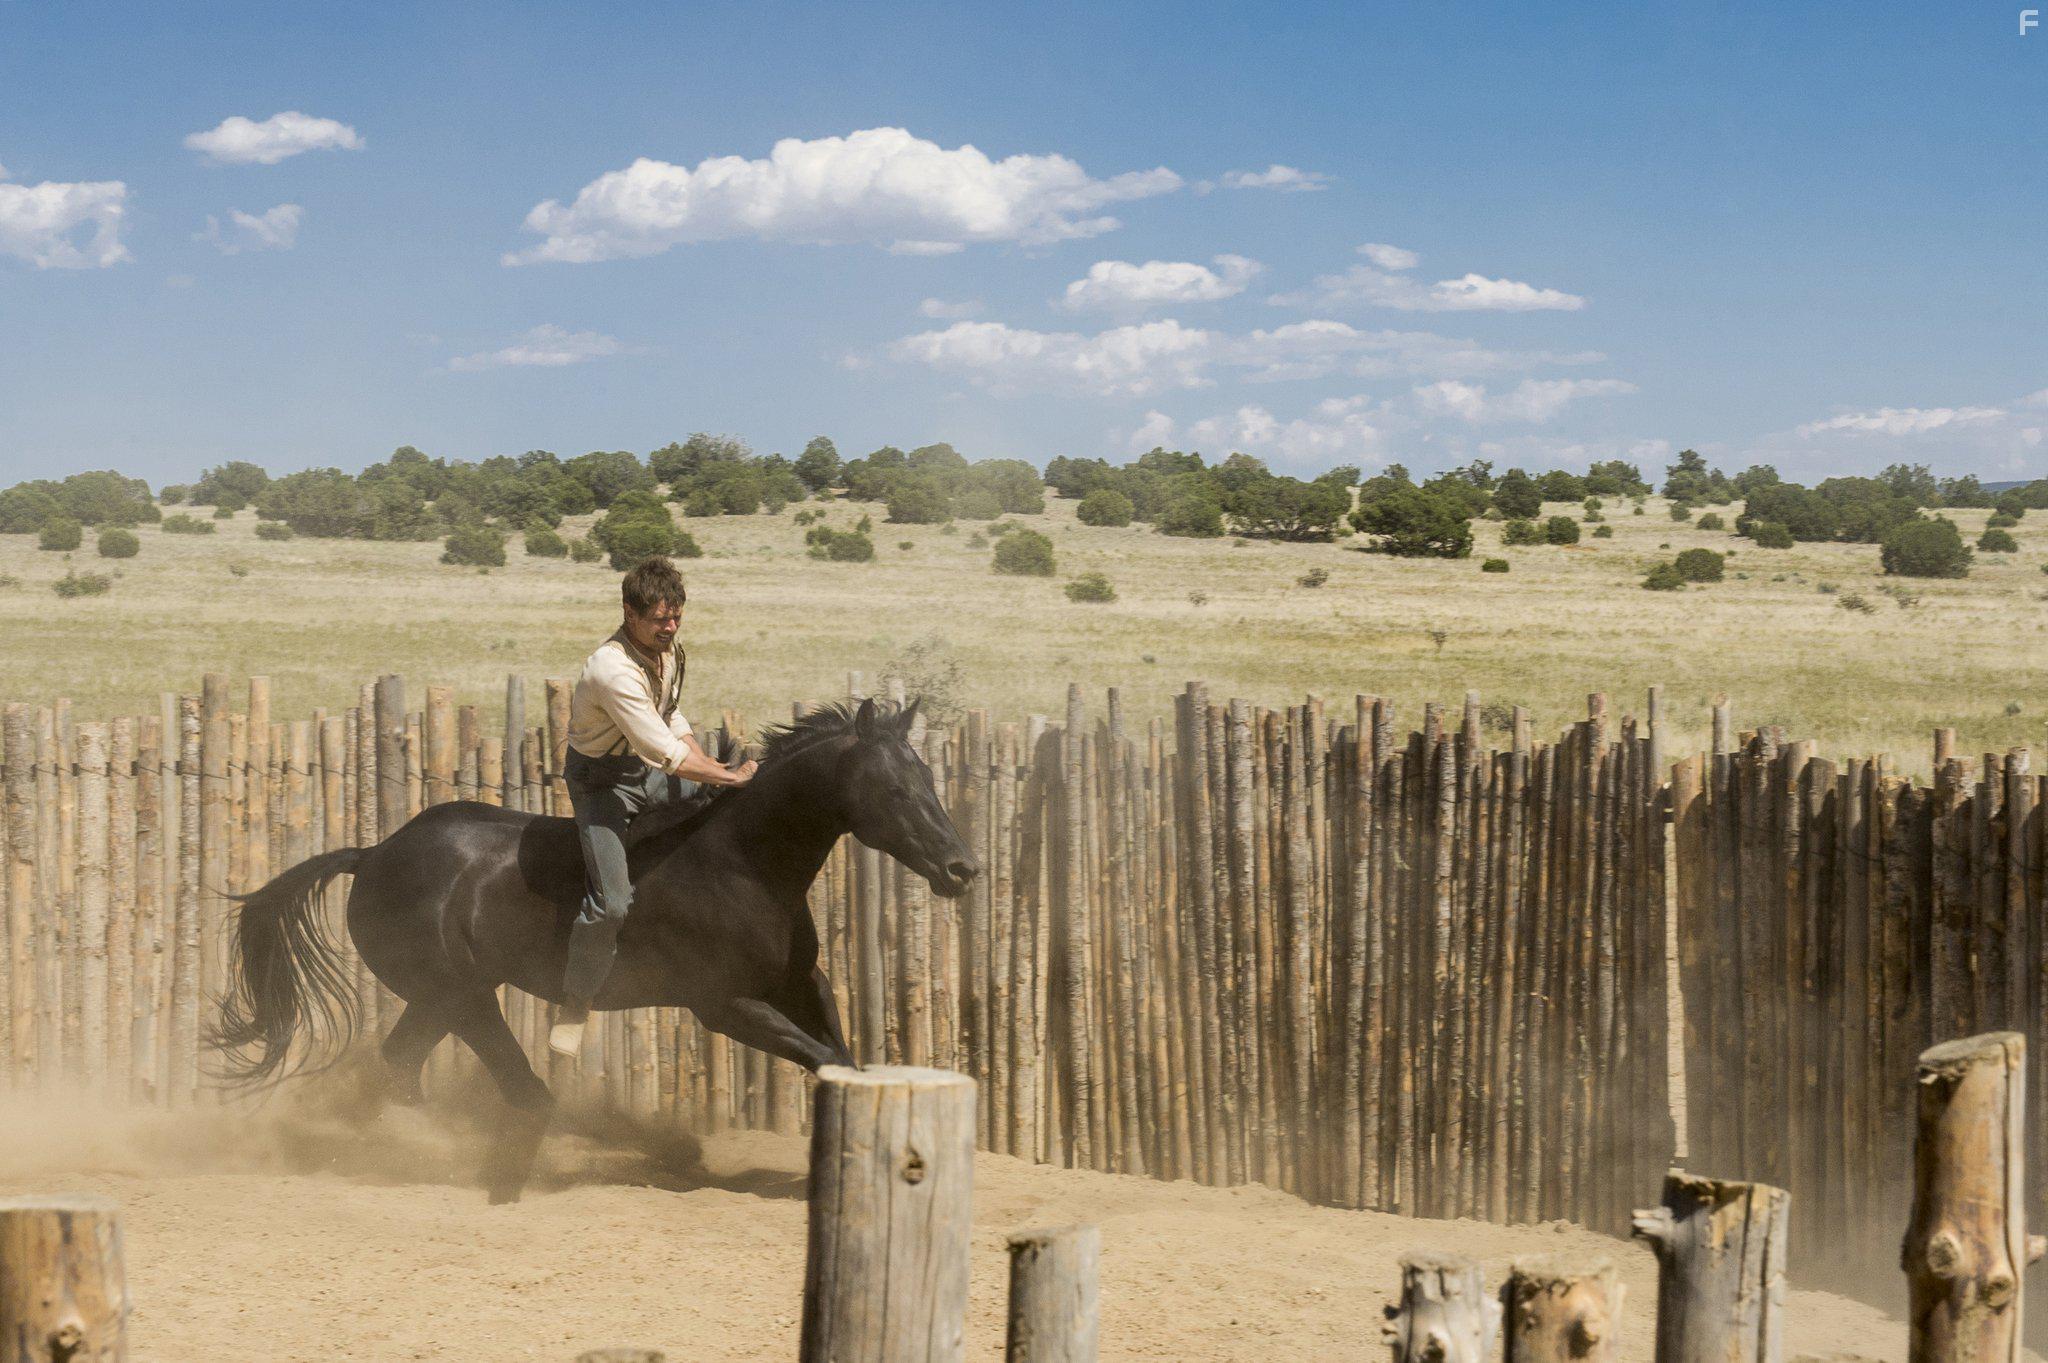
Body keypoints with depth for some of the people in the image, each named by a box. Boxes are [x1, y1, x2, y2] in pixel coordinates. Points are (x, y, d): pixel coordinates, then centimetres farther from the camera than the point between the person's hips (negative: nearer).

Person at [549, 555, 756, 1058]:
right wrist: (730, 776, -22)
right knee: (612, 901, -22)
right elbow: (666, 752, -30)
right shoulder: (613, 670, -31)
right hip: (602, 780, -9)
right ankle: (573, 1005, -5)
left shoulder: (667, 648, -2)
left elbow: (674, 723, 12)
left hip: (649, 770, 9)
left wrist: (715, 768, -1)